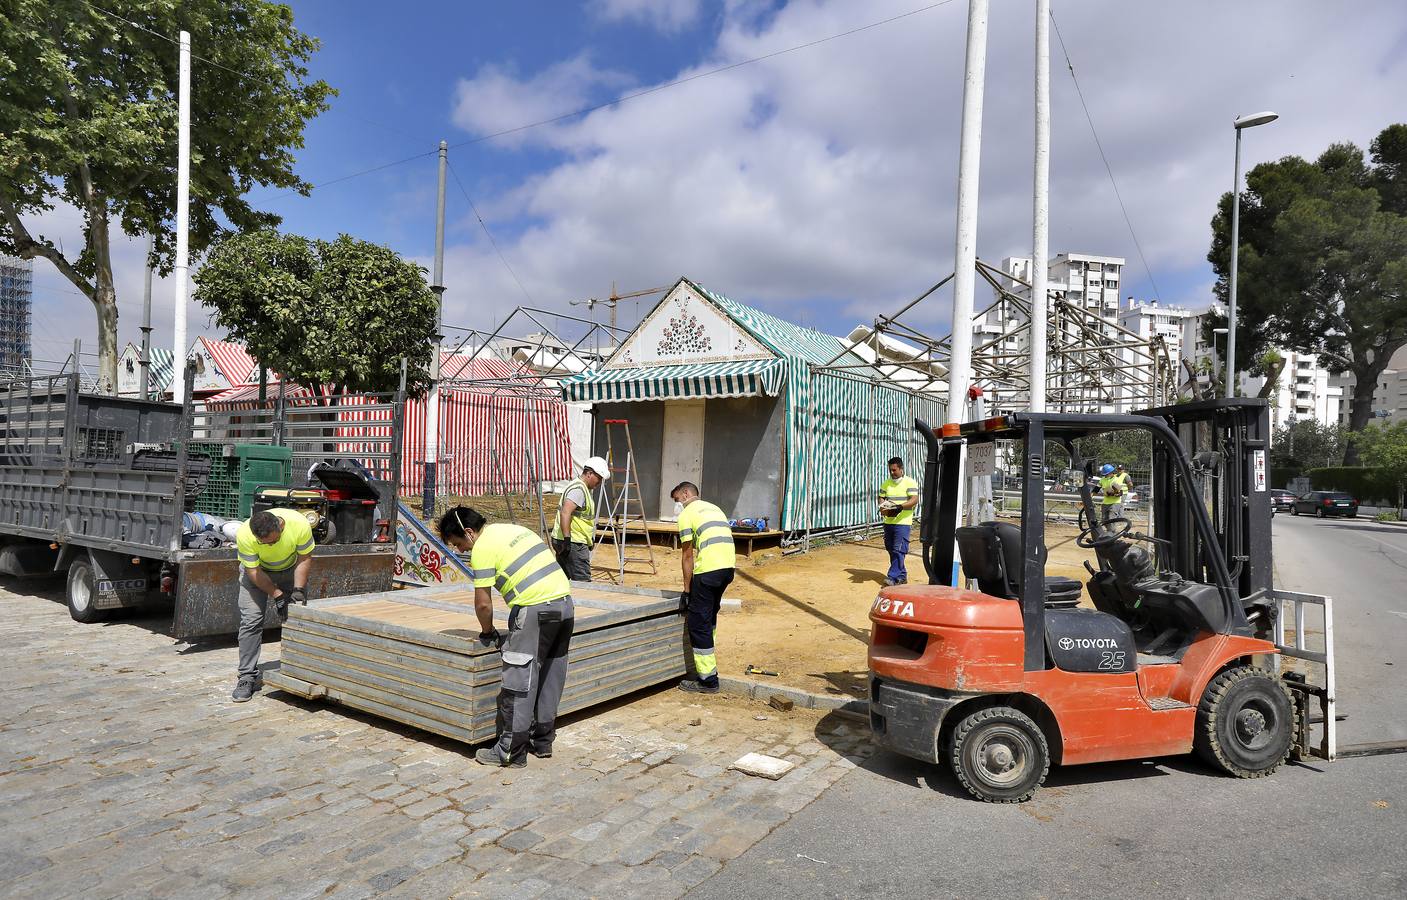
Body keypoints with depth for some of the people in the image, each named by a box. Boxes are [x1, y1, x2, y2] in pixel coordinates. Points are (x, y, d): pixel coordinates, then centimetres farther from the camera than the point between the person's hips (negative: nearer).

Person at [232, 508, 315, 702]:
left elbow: (304, 559, -18)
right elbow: (253, 571, -23)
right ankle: (247, 677, -4)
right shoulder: (244, 535, -35)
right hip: (256, 570, -1)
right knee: (251, 620, -12)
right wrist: (277, 595, -28)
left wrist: (298, 589, -25)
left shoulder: (299, 524, -35)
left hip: (290, 568, 1)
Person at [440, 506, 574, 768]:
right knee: (551, 676, 17)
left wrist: (487, 632, 14)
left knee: (519, 682, 2)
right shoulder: (513, 529, 21)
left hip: (536, 609, -9)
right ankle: (543, 741, 29)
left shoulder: (483, 548, -4)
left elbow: (483, 604, -6)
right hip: (565, 602, 9)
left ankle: (511, 752, 10)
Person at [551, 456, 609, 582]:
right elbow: (565, 512, -27)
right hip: (573, 543, -11)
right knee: (583, 582, -10)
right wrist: (567, 539, -30)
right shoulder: (578, 489, -15)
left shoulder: (587, 489, 19)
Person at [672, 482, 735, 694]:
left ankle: (708, 679, 3)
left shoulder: (687, 513, 3)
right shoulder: (714, 508, 26)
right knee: (710, 617, 22)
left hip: (708, 569, -8)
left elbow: (688, 556, 0)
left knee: (698, 622, 0)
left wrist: (687, 590, 4)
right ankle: (707, 666, 32)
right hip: (728, 566, 8)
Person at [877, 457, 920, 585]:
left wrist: (900, 507, -26)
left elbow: (914, 500, -13)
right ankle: (902, 575, 21)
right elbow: (881, 498, 13)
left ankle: (893, 576, -8)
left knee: (899, 550, -10)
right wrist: (882, 506, -10)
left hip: (902, 522, -6)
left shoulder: (910, 482, -4)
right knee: (891, 549, 10)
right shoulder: (886, 484, 14)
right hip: (888, 521, 6)